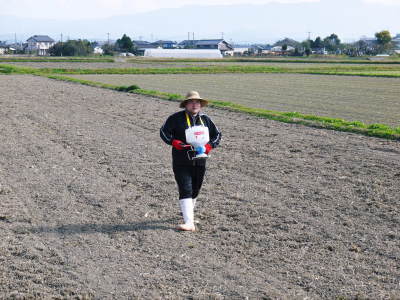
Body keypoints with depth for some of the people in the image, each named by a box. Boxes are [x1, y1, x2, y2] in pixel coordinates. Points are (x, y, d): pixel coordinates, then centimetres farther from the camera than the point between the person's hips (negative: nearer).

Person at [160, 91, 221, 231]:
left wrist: (207, 147, -3)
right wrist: (175, 142, -17)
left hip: (199, 161, 4)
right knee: (185, 191, -13)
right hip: (181, 163, -4)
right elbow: (164, 132, -1)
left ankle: (188, 213, 39)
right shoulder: (176, 118, -3)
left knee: (195, 191, 15)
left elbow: (217, 135, 16)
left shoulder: (205, 119, 9)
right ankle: (189, 223, -19)